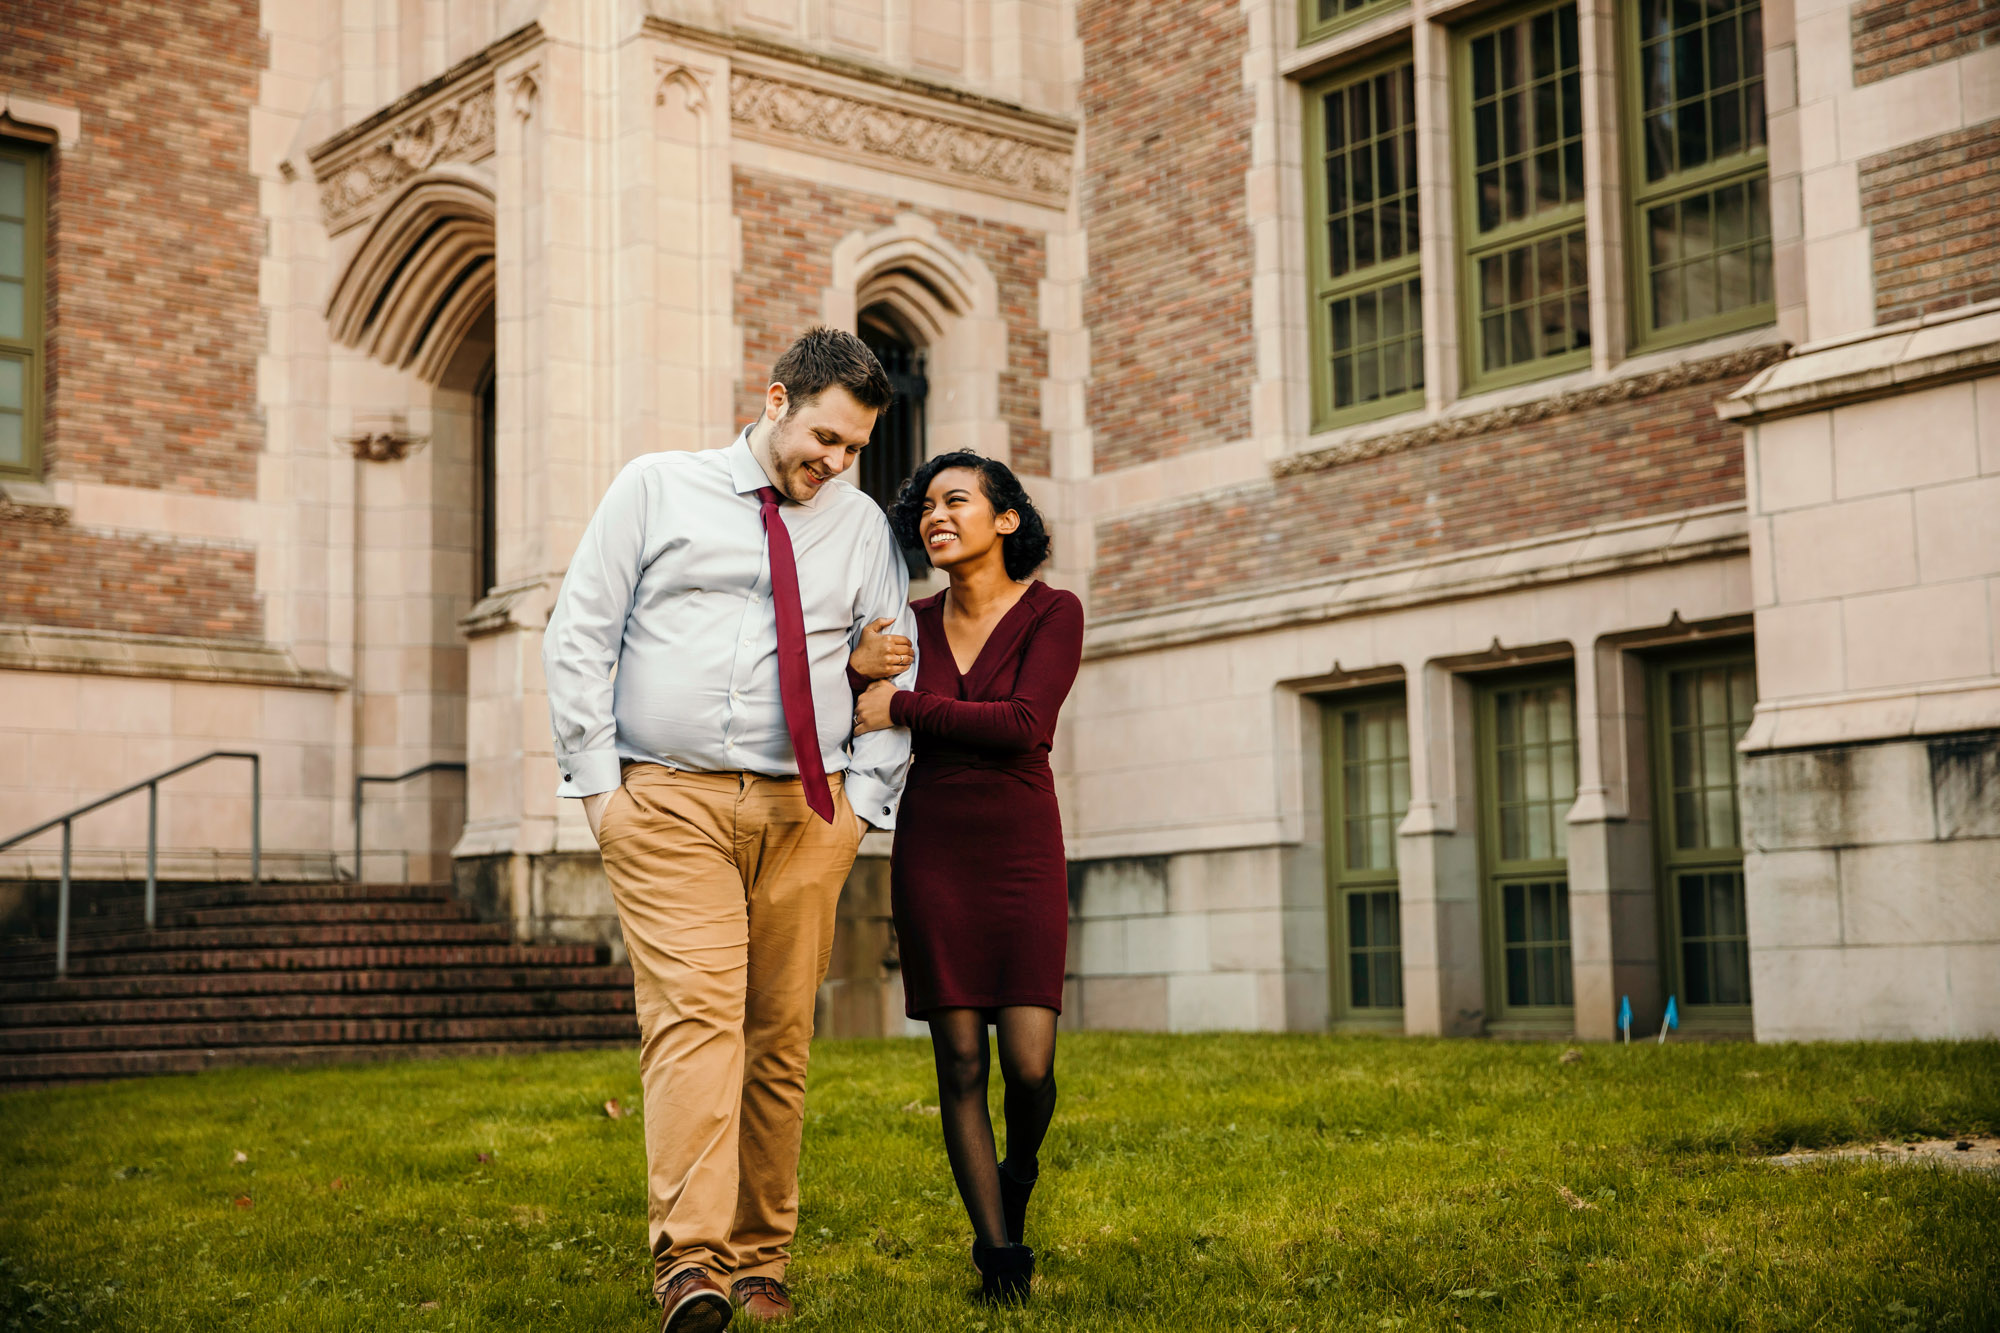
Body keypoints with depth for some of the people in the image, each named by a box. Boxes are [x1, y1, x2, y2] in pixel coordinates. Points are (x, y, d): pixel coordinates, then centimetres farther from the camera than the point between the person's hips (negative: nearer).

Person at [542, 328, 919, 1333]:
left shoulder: (863, 527, 13)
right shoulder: (655, 488, 6)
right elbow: (576, 637, 5)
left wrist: (863, 801, 4)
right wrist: (597, 780, -2)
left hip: (805, 814, 3)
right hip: (668, 800, -3)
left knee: (780, 1040, 2)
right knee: (693, 1015, -17)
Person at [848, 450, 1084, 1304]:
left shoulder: (1052, 612, -3)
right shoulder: (914, 623, 7)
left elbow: (1024, 724, -17)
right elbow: (859, 725, 11)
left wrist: (904, 705, -13)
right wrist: (855, 667, -10)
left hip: (1021, 854, -3)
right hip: (930, 850, 3)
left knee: (1028, 1065, -8)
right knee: (960, 1063, 1)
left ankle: (1019, 1174, 25)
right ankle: (997, 1250, 12)